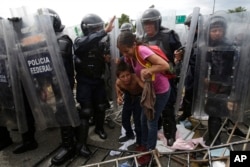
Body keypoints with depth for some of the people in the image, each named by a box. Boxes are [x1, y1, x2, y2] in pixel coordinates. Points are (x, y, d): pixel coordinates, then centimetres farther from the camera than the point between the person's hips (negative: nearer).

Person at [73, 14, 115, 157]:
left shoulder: (100, 43, 1)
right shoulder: (79, 42, -13)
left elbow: (104, 58, 11)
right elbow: (88, 42, -37)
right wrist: (105, 31, -45)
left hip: (98, 80, 5)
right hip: (85, 82, -5)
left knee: (101, 107, 15)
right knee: (86, 111, -5)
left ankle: (99, 128, 43)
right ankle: (82, 143, 10)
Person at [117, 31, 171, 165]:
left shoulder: (142, 50, -29)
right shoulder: (129, 56, -5)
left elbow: (165, 65, -34)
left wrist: (147, 71, -35)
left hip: (161, 91, -7)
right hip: (149, 89, 8)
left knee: (152, 122, 5)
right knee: (144, 119, 17)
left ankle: (150, 151, 28)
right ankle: (144, 144, 40)